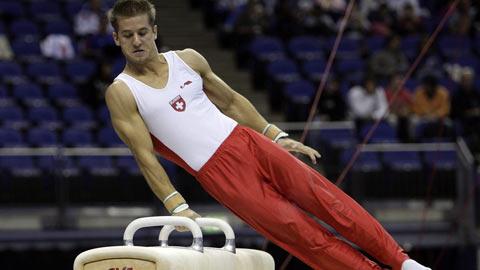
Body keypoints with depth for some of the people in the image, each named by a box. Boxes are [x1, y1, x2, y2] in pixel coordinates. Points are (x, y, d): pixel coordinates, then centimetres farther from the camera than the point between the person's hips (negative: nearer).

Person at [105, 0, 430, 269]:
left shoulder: (188, 60, 7)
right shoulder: (122, 93, -6)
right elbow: (145, 156, -8)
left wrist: (277, 135, 14)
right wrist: (177, 206, -13)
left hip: (246, 141, 4)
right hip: (217, 171, -4)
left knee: (324, 198, -1)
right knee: (299, 232, -6)